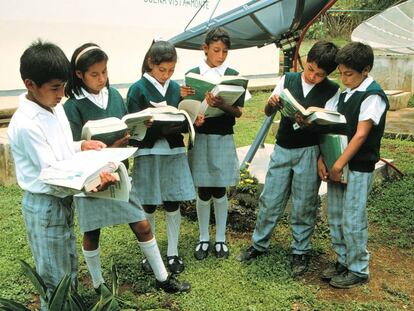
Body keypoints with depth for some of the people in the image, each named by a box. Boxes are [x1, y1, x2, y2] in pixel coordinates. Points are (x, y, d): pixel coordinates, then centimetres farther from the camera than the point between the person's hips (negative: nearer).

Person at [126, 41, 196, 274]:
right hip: (148, 154, -3)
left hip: (174, 152, 3)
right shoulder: (137, 89, -5)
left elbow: (184, 123, 10)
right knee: (149, 207, 9)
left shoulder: (176, 88, 6)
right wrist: (149, 125, -26)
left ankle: (173, 253, 23)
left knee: (173, 205, 8)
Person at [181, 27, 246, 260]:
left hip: (223, 139, 0)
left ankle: (221, 238, 23)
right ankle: (204, 238, 23)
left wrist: (220, 105, -24)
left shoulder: (233, 76, 0)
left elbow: (238, 112, -4)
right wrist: (183, 97, -19)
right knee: (203, 191, 6)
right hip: (200, 137, 0)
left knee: (220, 191, 7)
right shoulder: (193, 74, 1)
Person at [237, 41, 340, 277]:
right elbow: (268, 113, 7)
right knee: (270, 200, 8)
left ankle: (301, 252, 24)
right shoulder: (288, 79, 4)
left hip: (309, 152, -2)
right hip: (282, 149, 3)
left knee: (304, 206, 6)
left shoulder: (332, 91, -3)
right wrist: (271, 103, -14)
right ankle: (259, 244, 26)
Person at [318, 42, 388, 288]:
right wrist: (322, 159, -1)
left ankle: (359, 270, 16)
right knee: (335, 217, 14)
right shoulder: (345, 94, 11)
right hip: (336, 165, 8)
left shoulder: (373, 96, -12)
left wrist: (339, 165, -17)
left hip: (358, 168, -8)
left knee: (352, 221, 0)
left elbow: (360, 136, -17)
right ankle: (343, 261, 30)